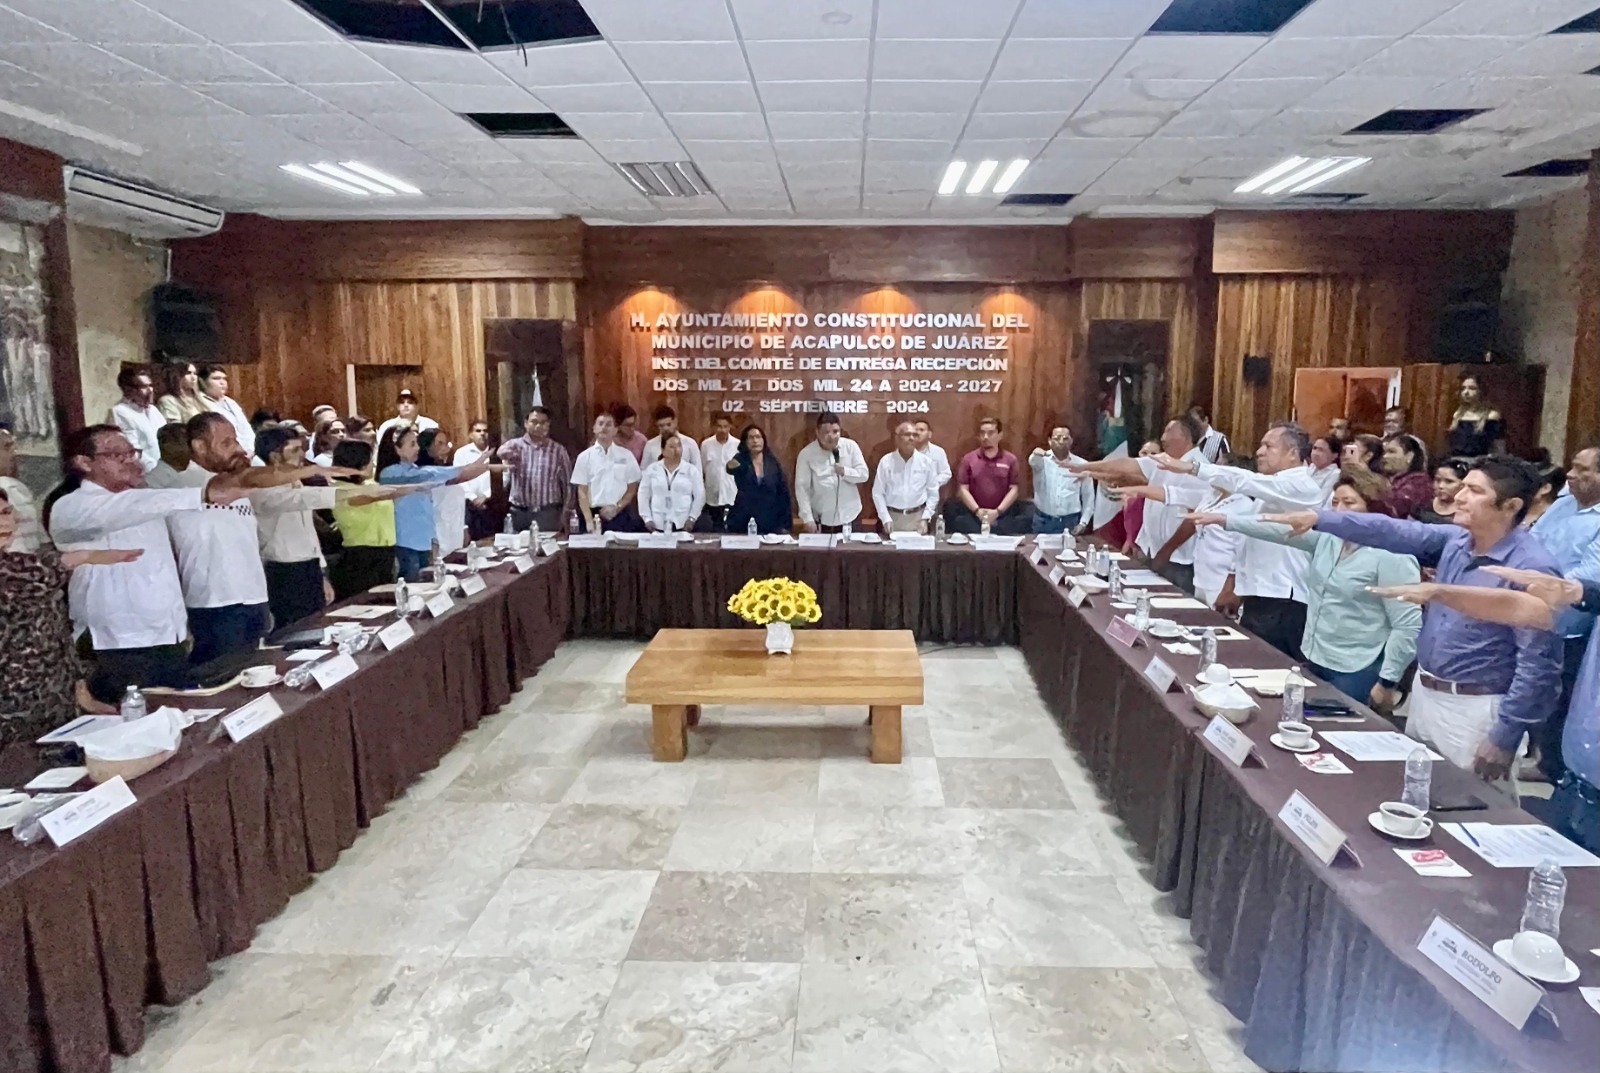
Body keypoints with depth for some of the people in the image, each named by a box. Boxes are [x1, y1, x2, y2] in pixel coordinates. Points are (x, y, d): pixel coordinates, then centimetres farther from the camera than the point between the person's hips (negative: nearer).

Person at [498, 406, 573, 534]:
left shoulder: (559, 450, 5)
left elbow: (567, 484, 7)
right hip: (520, 513, 0)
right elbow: (501, 452, -21)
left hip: (549, 513, 0)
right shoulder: (516, 444, 3)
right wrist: (505, 453, -46)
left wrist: (565, 513, 2)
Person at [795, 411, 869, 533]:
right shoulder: (806, 454, -9)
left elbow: (864, 474, -2)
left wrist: (845, 472, -20)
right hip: (821, 519, -1)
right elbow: (802, 488, -8)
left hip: (849, 517, 2)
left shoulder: (851, 446, -4)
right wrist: (808, 518, -13)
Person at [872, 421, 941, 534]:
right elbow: (878, 493, 1)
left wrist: (925, 518, -4)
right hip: (893, 516, 0)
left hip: (917, 517, 1)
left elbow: (933, 493, 5)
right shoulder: (886, 461, -1)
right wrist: (886, 519, -7)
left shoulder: (927, 461, 1)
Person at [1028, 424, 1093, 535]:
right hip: (1043, 521, -1)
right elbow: (1033, 461, -26)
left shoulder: (1082, 464, 3)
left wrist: (1082, 522, 1)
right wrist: (1036, 454, -50)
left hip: (1070, 521, 1)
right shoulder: (1042, 460, -2)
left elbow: (1088, 496, 7)